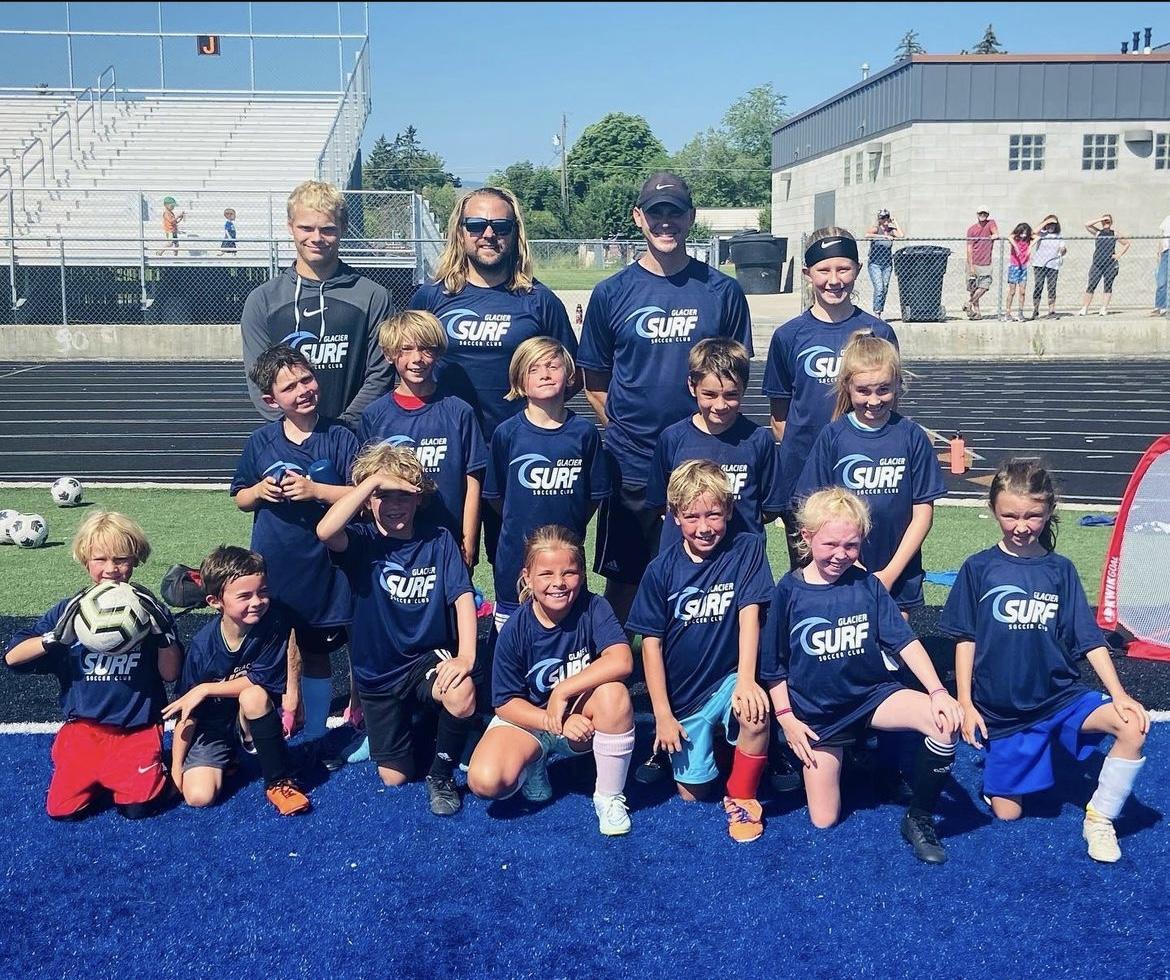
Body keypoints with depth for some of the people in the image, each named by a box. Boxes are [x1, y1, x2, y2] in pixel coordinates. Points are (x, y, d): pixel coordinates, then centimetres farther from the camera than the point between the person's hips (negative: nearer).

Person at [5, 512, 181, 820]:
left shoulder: (147, 610, -2)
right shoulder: (70, 610, -1)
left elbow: (170, 673, -4)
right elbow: (12, 657, -5)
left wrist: (164, 630, -20)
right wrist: (57, 637, -21)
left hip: (137, 729, -2)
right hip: (83, 727, 2)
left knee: (137, 807, -16)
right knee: (61, 809, -9)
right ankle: (97, 778, 21)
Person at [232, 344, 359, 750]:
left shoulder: (339, 437, -7)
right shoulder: (260, 442, 1)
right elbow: (240, 499, 10)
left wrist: (314, 490, -19)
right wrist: (259, 492, -11)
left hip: (322, 563, -2)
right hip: (271, 564, 2)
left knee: (315, 652, 11)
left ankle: (314, 737, 24)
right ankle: (288, 700, 33)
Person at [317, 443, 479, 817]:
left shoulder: (438, 541, -6)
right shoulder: (362, 543, -9)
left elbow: (463, 596, -14)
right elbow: (325, 531, -32)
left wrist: (466, 655, -29)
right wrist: (375, 479, -30)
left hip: (428, 658, -1)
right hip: (378, 672, 1)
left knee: (462, 697, -36)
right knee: (394, 778, 5)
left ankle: (442, 775, -6)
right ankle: (406, 723, 39)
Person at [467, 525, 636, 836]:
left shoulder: (594, 608, -16)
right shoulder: (515, 630, -15)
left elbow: (621, 661, -32)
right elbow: (505, 703, -10)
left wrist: (561, 693, -31)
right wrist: (556, 723, -24)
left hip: (581, 719, 0)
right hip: (528, 719, 0)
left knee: (614, 692, -34)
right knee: (485, 782, -29)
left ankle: (609, 796, -13)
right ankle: (533, 767, 8)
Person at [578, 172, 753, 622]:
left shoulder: (723, 292, 1)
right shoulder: (611, 293, 1)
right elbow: (595, 384, 7)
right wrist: (624, 427, -2)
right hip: (631, 466, 0)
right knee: (623, 578, 10)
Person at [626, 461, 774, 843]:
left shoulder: (746, 550, -7)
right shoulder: (662, 570, -7)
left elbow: (749, 614, -15)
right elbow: (651, 642, -4)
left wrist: (745, 680, -28)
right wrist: (662, 714, -7)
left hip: (726, 680, -1)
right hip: (682, 696, 1)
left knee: (755, 714, -34)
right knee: (693, 793, 4)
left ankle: (741, 797, -6)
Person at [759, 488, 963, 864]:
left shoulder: (867, 584, -5)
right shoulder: (789, 591, -9)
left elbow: (905, 641, -8)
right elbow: (773, 664, -1)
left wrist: (938, 691, -21)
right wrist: (786, 719, -5)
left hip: (872, 693, 1)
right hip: (817, 713, -1)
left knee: (945, 721, -27)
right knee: (823, 820, -2)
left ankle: (919, 819, -8)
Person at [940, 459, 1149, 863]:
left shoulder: (1060, 570, 0)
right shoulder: (978, 568, -4)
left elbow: (1090, 640, 0)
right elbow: (966, 640, 0)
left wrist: (1119, 695, -12)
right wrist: (966, 704, -3)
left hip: (1060, 697, 1)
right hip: (999, 709, -1)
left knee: (1133, 726, -25)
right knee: (1007, 813, 1)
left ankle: (1099, 819, -6)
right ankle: (1000, 767, 34)